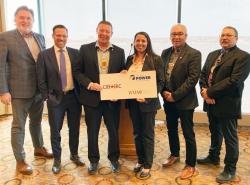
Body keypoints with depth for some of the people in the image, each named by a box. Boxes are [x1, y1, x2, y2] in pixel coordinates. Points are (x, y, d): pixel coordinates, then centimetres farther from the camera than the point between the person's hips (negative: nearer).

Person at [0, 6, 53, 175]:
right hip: (20, 90, -5)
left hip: (39, 89, 5)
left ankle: (39, 148, 39)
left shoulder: (40, 37, 8)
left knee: (36, 121, 20)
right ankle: (20, 160, 19)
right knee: (19, 126, 6)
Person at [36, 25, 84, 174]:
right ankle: (57, 159, 28)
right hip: (55, 98, -2)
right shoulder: (44, 55, -2)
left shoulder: (75, 53, 3)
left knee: (74, 128, 14)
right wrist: (47, 97, -6)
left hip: (74, 96, 2)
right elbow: (41, 79, -2)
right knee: (55, 131, 9)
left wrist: (81, 94, -1)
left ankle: (74, 154, 35)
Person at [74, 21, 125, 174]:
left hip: (112, 98, 1)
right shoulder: (85, 49, 0)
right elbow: (78, 72, 0)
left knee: (114, 131, 13)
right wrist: (89, 84, -16)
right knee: (92, 132, 12)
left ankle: (114, 158, 35)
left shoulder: (119, 51, 4)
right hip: (92, 98, -1)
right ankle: (93, 160, 33)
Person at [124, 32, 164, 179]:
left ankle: (147, 165, 21)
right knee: (137, 133, 15)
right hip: (132, 101, 5)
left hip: (148, 101, -5)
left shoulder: (155, 59, -7)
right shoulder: (130, 59, 8)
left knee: (148, 134, 6)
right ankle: (140, 160, 33)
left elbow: (160, 82, -9)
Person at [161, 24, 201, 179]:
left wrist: (175, 95, -18)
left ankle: (191, 165, 20)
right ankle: (174, 155, 41)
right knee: (171, 129, 19)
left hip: (185, 101, -6)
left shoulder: (194, 54, -11)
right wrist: (164, 92, -6)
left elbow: (193, 79, -17)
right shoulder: (166, 53, 8)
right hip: (168, 99, 6)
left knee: (188, 134, 4)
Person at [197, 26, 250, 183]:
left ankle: (230, 169, 22)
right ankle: (214, 157, 42)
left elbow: (234, 81, -21)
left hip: (227, 105, -7)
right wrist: (204, 91, -9)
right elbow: (203, 74, 9)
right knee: (215, 132, 23)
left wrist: (210, 92, -20)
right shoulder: (212, 55, 13)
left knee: (230, 137, 7)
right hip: (211, 102, 7)